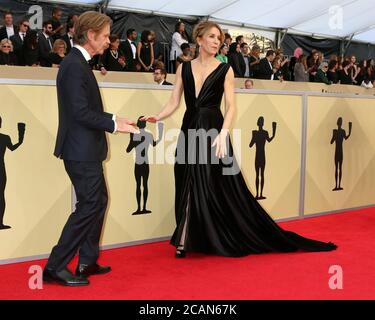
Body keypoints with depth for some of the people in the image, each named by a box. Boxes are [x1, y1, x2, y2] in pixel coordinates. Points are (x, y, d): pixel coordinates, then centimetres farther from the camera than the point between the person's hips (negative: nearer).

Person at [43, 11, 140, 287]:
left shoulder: (79, 63, 14)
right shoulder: (75, 65, -17)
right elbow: (81, 112, -23)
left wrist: (114, 119, 8)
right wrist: (114, 125, -15)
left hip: (85, 149, 10)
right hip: (81, 150, -10)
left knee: (98, 201, 15)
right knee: (89, 205, -5)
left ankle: (87, 262, 25)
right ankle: (56, 267, 4)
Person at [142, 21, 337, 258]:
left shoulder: (225, 70, 0)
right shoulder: (184, 68, 8)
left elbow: (231, 107, -7)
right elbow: (174, 102, 5)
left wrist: (223, 134, -22)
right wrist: (157, 117, -14)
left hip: (213, 133, -3)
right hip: (189, 133, 3)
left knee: (221, 188, -2)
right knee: (189, 188, 5)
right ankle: (186, 241, 14)